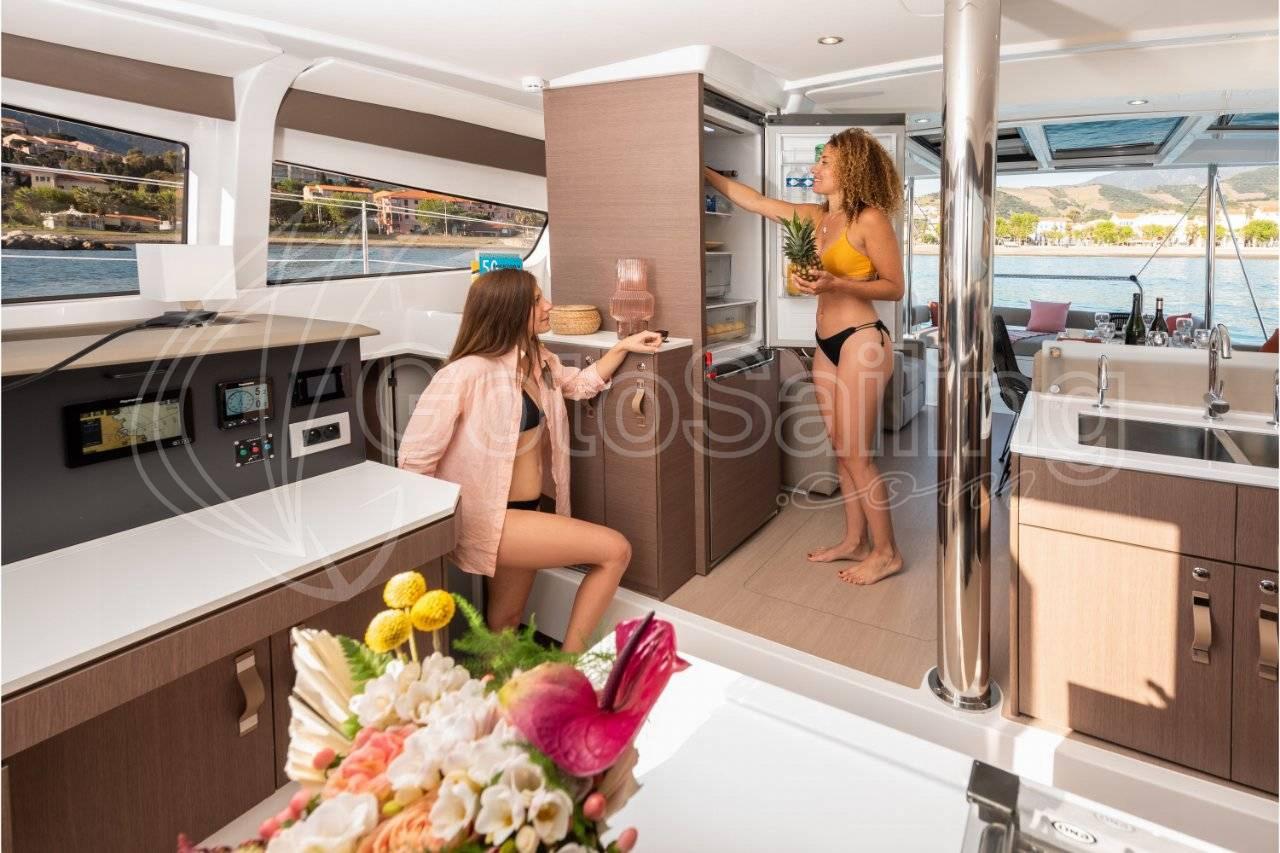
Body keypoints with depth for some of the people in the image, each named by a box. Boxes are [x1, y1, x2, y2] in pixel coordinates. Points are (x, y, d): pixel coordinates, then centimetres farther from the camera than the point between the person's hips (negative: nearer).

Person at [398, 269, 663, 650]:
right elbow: (414, 460, -17)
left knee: (505, 622, 21)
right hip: (489, 519, -8)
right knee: (615, 550, -14)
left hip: (527, 510, 8)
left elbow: (582, 384, 26)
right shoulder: (465, 375, -22)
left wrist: (623, 347, 15)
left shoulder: (538, 361, 4)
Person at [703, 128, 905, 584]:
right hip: (827, 344, 8)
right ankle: (854, 540, 24)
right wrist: (703, 171, 17)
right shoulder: (816, 216, 12)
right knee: (842, 451, 12)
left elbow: (894, 287, -9)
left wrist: (836, 283, -22)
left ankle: (886, 551, 11)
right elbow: (753, 200, 17)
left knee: (855, 453, -4)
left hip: (861, 341, -8)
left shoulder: (871, 218, -9)